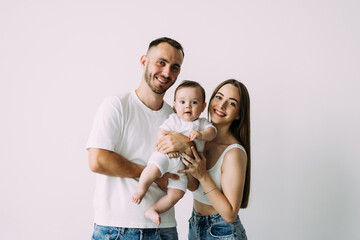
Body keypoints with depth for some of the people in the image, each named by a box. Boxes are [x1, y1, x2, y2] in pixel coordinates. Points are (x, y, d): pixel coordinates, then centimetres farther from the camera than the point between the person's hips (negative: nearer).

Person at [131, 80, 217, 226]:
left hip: (182, 166, 3)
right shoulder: (174, 120, 6)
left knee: (177, 193, -9)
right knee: (154, 168, -35)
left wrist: (200, 134, -23)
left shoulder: (202, 123, 14)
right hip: (167, 156, -3)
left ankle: (152, 210, 7)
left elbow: (212, 131, -2)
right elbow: (161, 132, -2)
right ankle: (141, 191, -11)